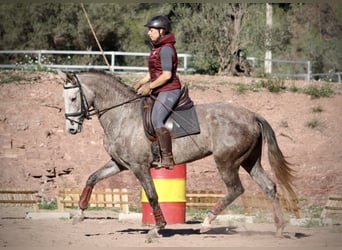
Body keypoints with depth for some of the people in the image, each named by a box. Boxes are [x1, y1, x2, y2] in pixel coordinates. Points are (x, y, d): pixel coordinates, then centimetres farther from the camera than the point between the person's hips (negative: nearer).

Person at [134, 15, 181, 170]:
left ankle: (167, 159, -26)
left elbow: (167, 75, -22)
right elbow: (153, 72, 23)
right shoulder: (157, 48, 17)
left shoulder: (166, 49, -15)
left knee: (156, 120, -25)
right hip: (160, 92, 11)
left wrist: (149, 87, -17)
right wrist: (140, 84, 11)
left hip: (169, 90, -11)